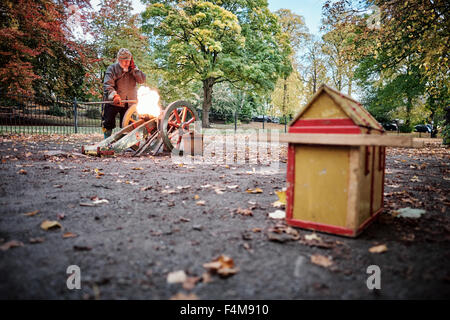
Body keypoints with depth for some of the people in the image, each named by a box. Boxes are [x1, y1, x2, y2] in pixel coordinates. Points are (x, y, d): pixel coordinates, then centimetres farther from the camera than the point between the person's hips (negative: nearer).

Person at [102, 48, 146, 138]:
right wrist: (113, 95, -32)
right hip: (113, 102, -3)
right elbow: (107, 85, -14)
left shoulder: (133, 69, 9)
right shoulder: (112, 68, -3)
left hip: (129, 102, 3)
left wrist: (134, 68, -10)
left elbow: (142, 80, -3)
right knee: (108, 124, 3)